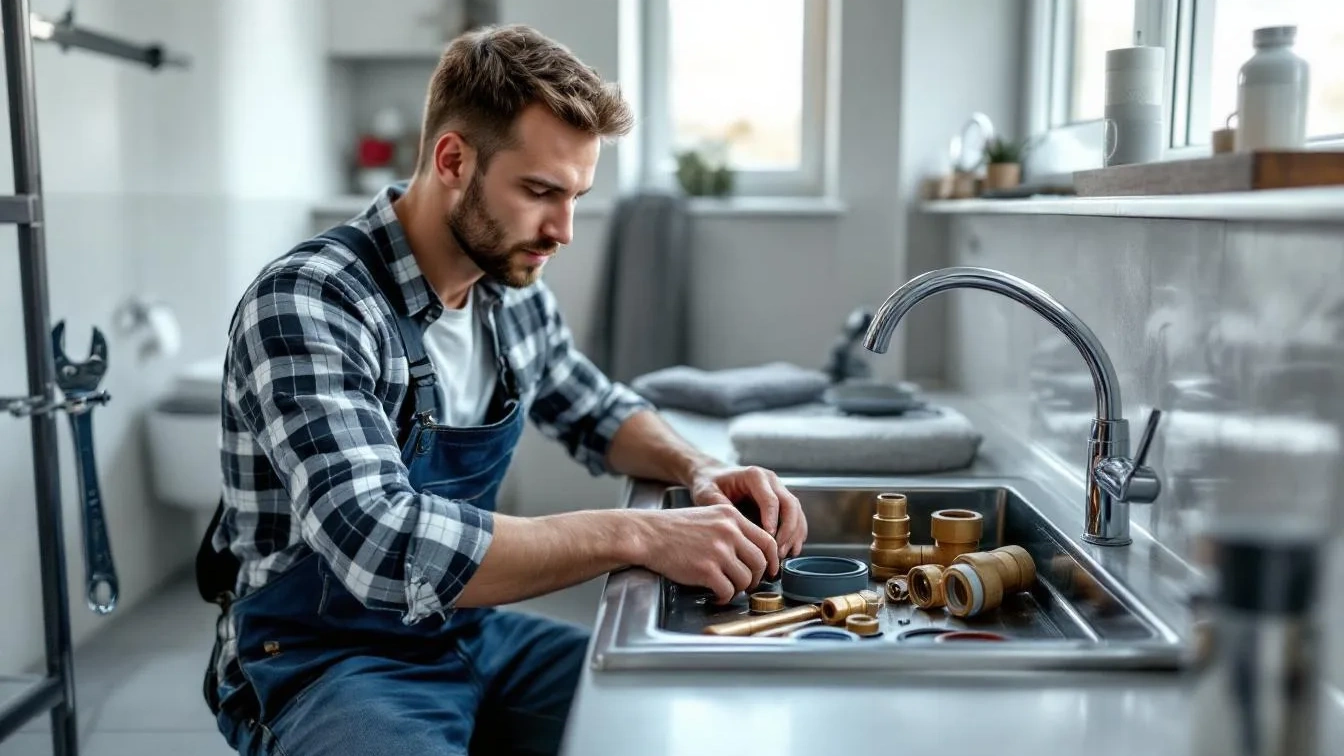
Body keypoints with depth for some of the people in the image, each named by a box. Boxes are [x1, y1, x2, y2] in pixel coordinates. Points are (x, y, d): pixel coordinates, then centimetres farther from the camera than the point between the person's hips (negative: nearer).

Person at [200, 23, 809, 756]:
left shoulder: (514, 292, -1)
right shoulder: (304, 306, -23)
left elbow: (597, 413, 16)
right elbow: (382, 545, -35)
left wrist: (699, 469, -4)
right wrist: (635, 535, -33)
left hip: (471, 637, 7)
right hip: (322, 664, -6)